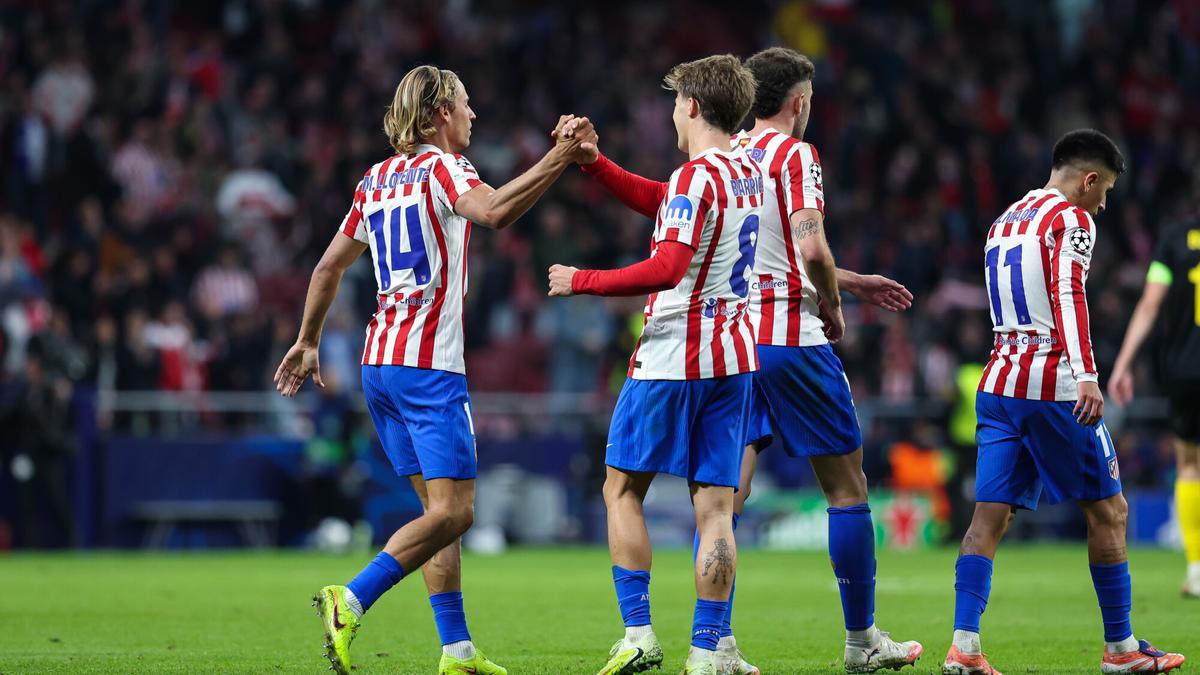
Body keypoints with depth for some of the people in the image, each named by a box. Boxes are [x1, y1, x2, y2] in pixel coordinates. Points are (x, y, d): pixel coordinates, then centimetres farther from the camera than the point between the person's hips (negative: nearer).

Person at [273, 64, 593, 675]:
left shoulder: (377, 179, 16)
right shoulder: (441, 167, -6)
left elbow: (330, 265, 20)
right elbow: (494, 211, -27)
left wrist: (307, 342, 29)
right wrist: (557, 160, -26)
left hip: (379, 362, 9)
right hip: (429, 364, -9)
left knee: (439, 508, 10)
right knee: (453, 511, -10)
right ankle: (350, 602, -22)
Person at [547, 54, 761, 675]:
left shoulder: (696, 176, -14)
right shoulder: (749, 174, 12)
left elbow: (667, 269, -24)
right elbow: (666, 205, 25)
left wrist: (582, 281, -15)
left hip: (672, 358, -7)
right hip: (732, 356, 7)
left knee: (623, 489, 6)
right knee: (715, 506, 2)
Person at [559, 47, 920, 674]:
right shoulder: (796, 155, -7)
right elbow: (811, 249, -19)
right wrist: (833, 303, 0)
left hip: (730, 336, 6)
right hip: (792, 336, -6)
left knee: (727, 491, 1)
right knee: (847, 487, 7)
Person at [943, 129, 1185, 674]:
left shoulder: (1004, 222, 20)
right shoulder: (1071, 220, -6)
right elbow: (1068, 296, -20)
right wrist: (1086, 377, -29)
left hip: (997, 385, 8)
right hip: (1052, 383, -7)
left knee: (990, 516, 0)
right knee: (1108, 511, 5)